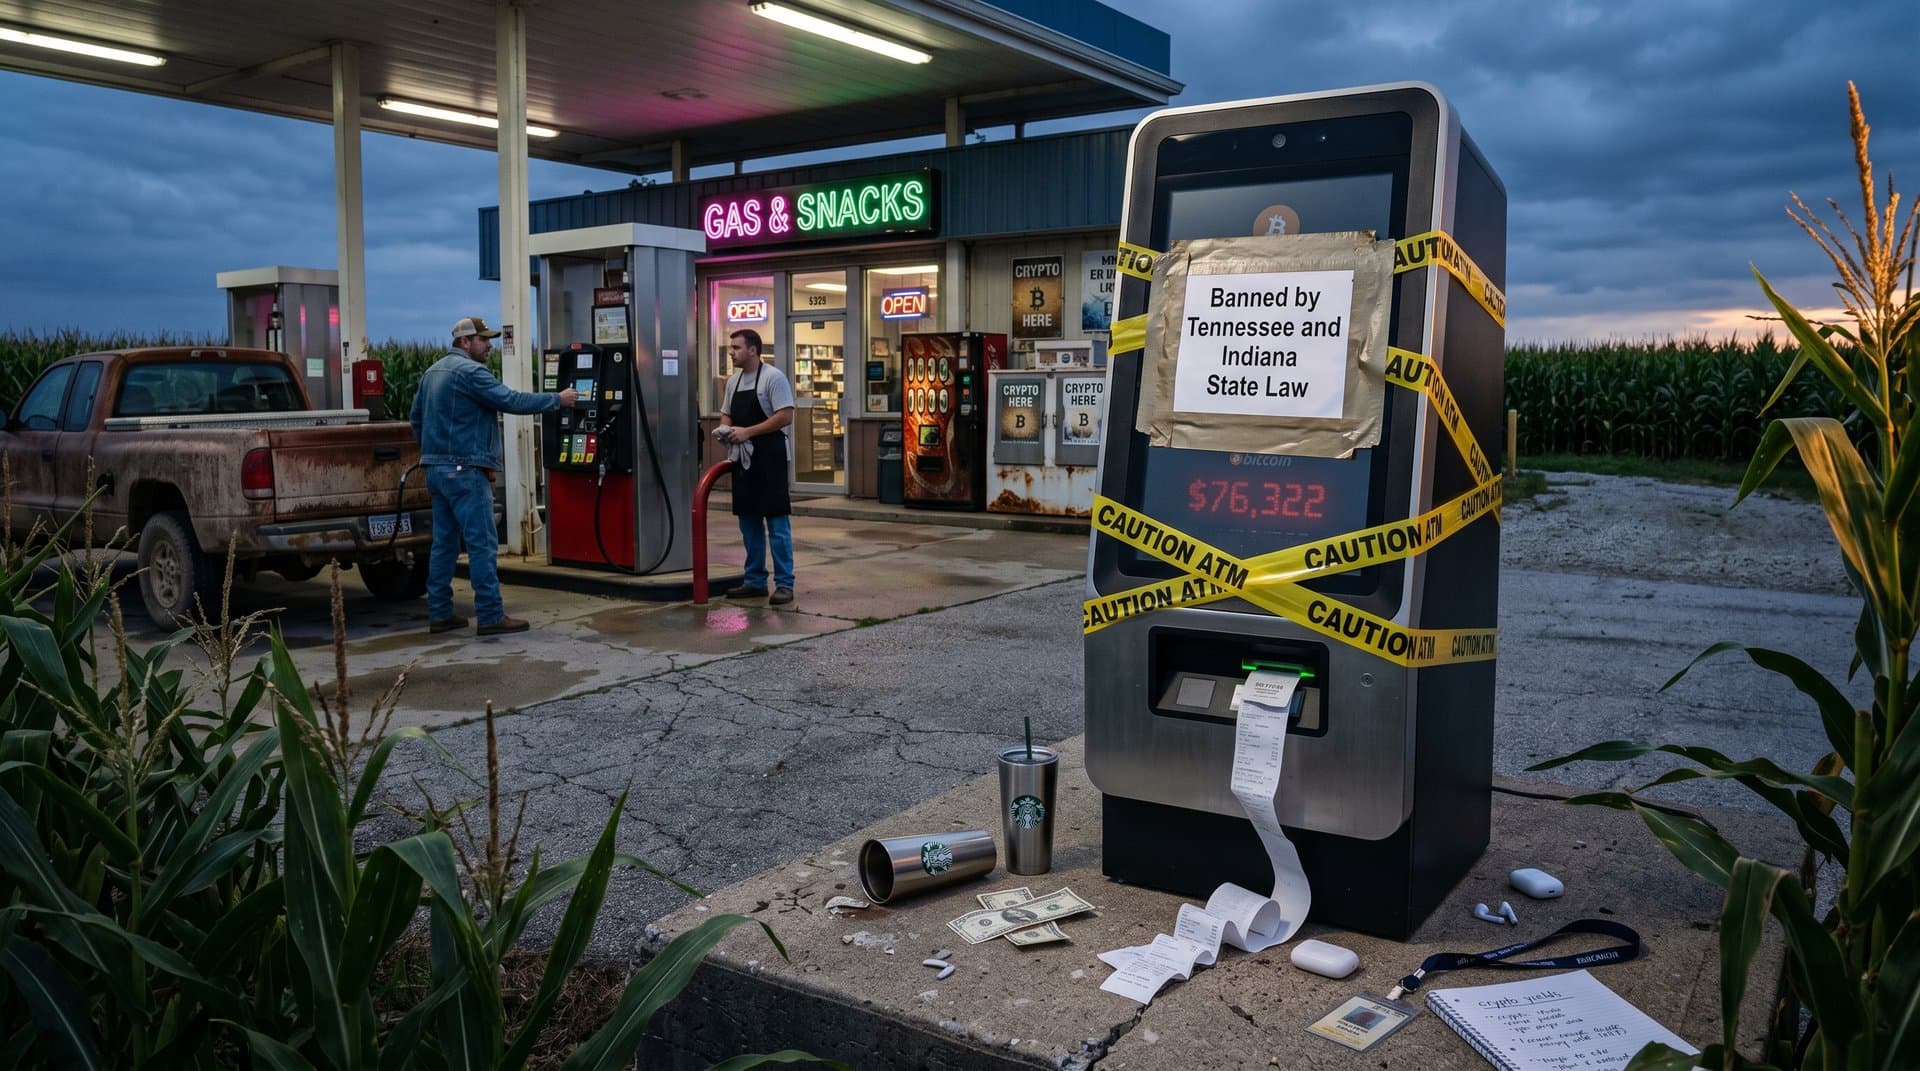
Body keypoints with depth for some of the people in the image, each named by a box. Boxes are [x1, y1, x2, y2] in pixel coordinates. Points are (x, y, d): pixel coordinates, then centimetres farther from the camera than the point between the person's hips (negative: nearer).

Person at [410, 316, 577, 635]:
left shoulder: (433, 372, 18)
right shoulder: (470, 371, -12)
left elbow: (416, 418, 22)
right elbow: (511, 401, -18)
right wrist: (558, 399, -10)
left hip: (437, 469, 10)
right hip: (464, 470, -10)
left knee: (444, 542, 11)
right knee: (482, 543, -8)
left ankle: (440, 614, 13)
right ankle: (491, 616, -7)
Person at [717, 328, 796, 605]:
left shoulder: (773, 377, -9)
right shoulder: (733, 381, 14)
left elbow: (785, 416, -16)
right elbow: (726, 414, 23)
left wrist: (747, 432, -19)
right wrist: (724, 430, -1)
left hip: (769, 457, -8)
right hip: (742, 457, 8)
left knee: (777, 522, -5)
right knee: (749, 521, 12)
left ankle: (784, 584, -2)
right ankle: (755, 581, 20)